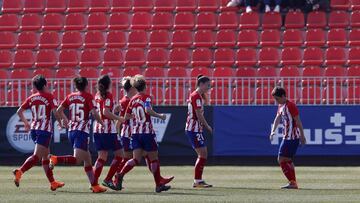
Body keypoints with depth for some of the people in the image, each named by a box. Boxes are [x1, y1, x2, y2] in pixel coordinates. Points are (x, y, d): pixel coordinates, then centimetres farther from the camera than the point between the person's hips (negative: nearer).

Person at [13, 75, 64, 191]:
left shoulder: (31, 98, 10)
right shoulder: (49, 97, -4)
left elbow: (19, 111, 12)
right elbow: (55, 112, -15)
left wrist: (25, 122, 26)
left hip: (33, 129, 7)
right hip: (45, 129, -7)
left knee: (46, 156, 16)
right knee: (37, 156, -13)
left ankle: (53, 182, 18)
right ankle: (19, 172, -33)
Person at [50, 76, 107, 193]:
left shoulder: (70, 97, 11)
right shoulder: (88, 97, -4)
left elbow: (59, 110, 14)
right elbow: (94, 113, -15)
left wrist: (65, 120, 32)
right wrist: (102, 123, 1)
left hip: (71, 131, 7)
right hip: (82, 131, -7)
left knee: (87, 159, 14)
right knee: (77, 159, -14)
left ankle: (95, 185, 14)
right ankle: (56, 159, -34)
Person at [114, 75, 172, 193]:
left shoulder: (133, 100, 9)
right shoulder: (146, 97, -7)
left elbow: (126, 117, 13)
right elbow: (148, 110, -27)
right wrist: (159, 116, -14)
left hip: (135, 132, 5)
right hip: (147, 132, -5)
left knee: (136, 159, 0)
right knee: (154, 159, 7)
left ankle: (121, 175, -23)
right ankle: (158, 185, 11)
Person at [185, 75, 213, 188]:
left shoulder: (199, 96, 16)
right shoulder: (196, 96, -15)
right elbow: (199, 115, -17)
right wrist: (208, 127, -9)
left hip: (195, 129, 10)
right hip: (194, 129, -10)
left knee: (203, 154, 12)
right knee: (203, 154, -10)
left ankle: (198, 180, 14)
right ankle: (197, 181, -10)